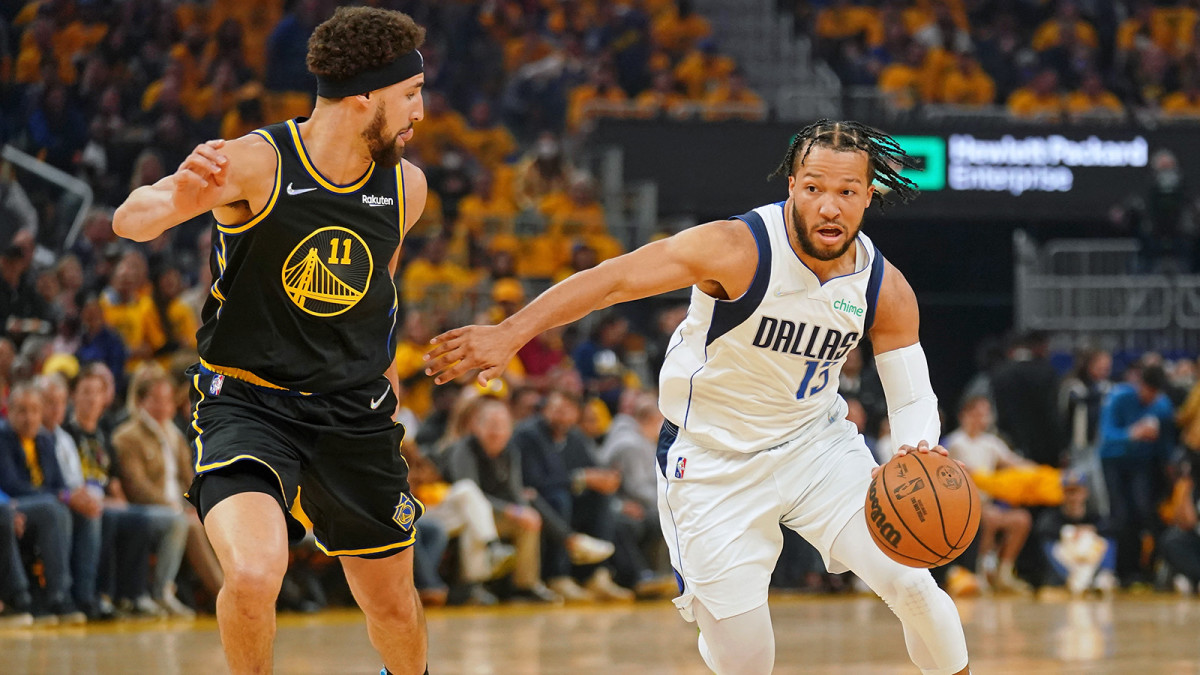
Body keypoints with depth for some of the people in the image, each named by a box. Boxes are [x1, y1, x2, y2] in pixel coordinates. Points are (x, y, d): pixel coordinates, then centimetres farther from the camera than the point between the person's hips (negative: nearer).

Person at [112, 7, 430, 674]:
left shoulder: (406, 185, -1)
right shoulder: (258, 163, -18)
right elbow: (130, 220, -30)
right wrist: (177, 197, -51)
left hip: (355, 412, 5)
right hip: (247, 402, -5)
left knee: (395, 606, 13)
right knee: (254, 576, -28)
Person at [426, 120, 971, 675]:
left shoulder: (886, 290, -10)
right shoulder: (739, 250, -25)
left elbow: (914, 399, -3)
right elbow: (612, 279, -26)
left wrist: (918, 453, -27)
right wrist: (509, 334, -35)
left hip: (816, 442, 4)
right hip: (713, 459, -3)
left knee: (909, 583, -12)